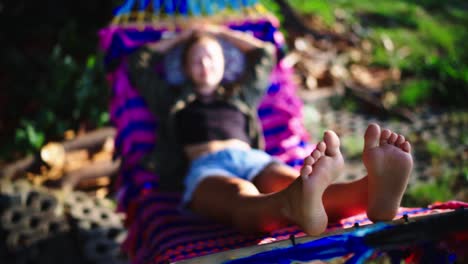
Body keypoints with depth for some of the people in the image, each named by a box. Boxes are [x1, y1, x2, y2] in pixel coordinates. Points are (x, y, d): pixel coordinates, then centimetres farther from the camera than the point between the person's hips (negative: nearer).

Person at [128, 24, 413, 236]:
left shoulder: (240, 95, 38)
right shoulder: (173, 100, 32)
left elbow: (265, 53, 48)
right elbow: (139, 62, 37)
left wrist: (220, 32, 52)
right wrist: (184, 37, 47)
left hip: (254, 160, 3)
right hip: (206, 168, -2)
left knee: (292, 183, -36)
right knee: (243, 196, -42)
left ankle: (375, 194, -71)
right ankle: (298, 205, -80)